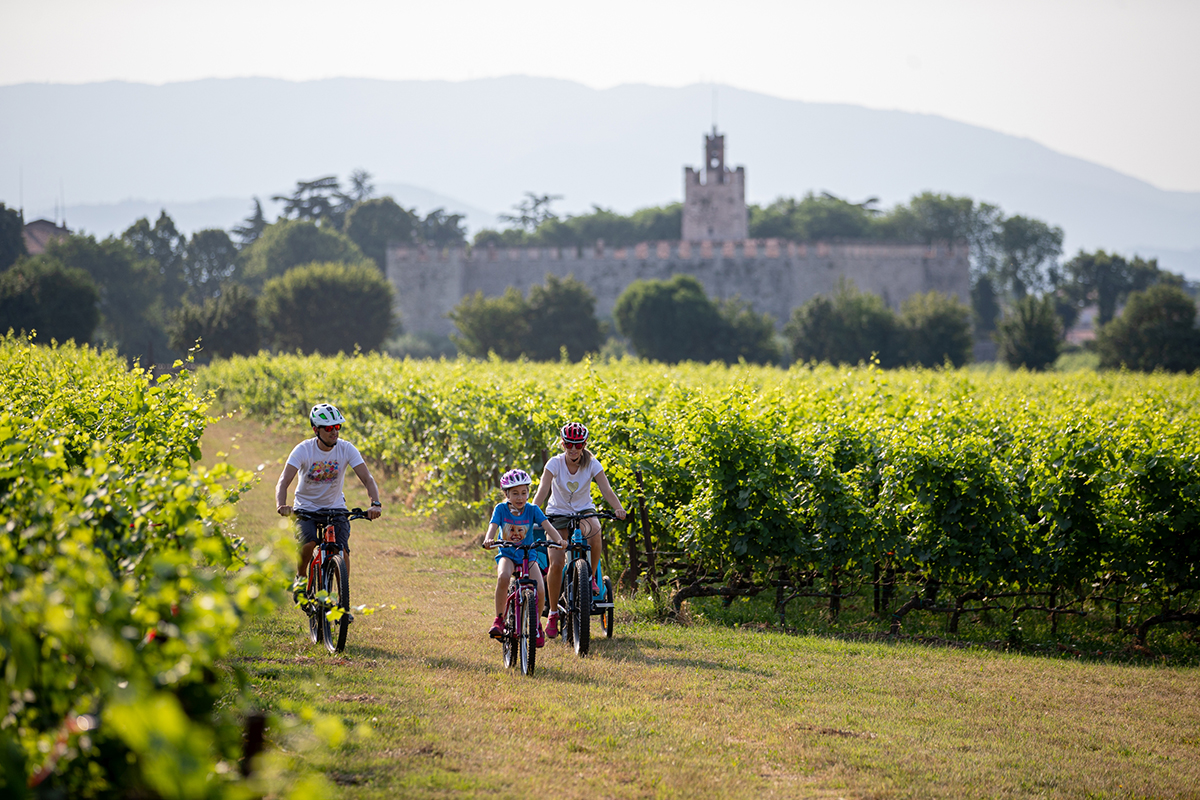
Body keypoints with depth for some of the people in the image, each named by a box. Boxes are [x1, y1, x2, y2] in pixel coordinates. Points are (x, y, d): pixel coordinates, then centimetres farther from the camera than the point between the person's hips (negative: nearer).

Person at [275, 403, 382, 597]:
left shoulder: (346, 449, -13)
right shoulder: (303, 450, -18)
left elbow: (367, 479, -19)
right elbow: (283, 481, -26)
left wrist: (375, 504, -38)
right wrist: (281, 506, -47)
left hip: (335, 507, 1)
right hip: (306, 508, -1)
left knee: (342, 550, -20)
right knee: (307, 543, -29)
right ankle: (301, 577, 3)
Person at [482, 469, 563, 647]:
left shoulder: (532, 510, -5)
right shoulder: (501, 509, -6)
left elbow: (547, 526, -17)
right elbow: (493, 526, -21)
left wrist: (558, 539, -38)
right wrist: (488, 539, -45)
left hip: (529, 554, 1)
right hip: (507, 554, -1)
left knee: (539, 590, -20)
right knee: (503, 577, -35)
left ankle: (537, 625, 8)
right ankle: (499, 620, -21)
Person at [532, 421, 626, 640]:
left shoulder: (592, 464, -12)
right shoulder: (555, 463, -15)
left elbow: (606, 489, -22)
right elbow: (543, 490, -27)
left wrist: (618, 508, -41)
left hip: (584, 512, 0)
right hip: (558, 514, 0)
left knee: (594, 531, -37)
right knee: (556, 564, -16)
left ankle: (591, 577, -13)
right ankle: (553, 613, 2)